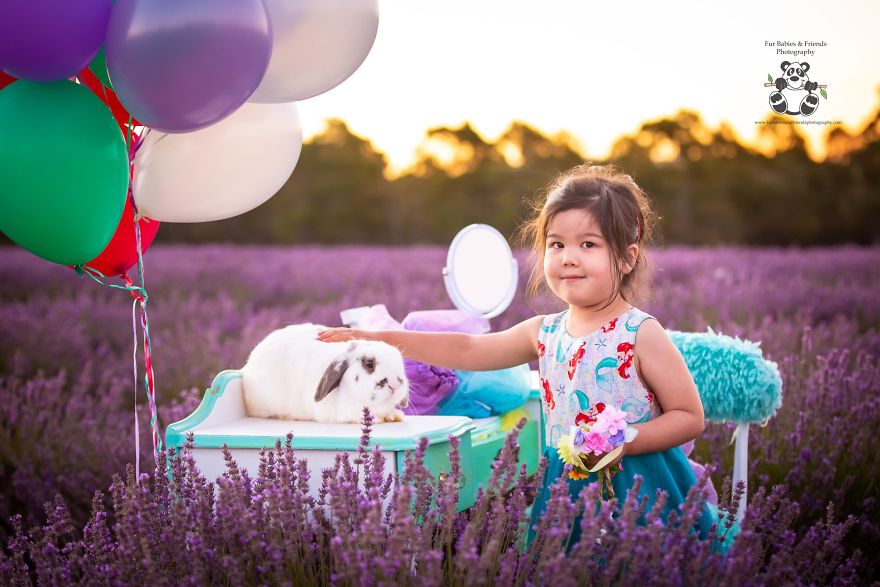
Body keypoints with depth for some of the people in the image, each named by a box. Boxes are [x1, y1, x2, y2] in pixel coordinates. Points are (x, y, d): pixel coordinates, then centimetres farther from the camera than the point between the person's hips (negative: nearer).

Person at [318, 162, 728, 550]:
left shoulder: (641, 335, -11)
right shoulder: (545, 332, 5)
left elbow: (690, 417, -9)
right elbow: (468, 351, 14)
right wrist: (381, 339, 12)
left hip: (637, 495, -5)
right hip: (564, 494, 5)